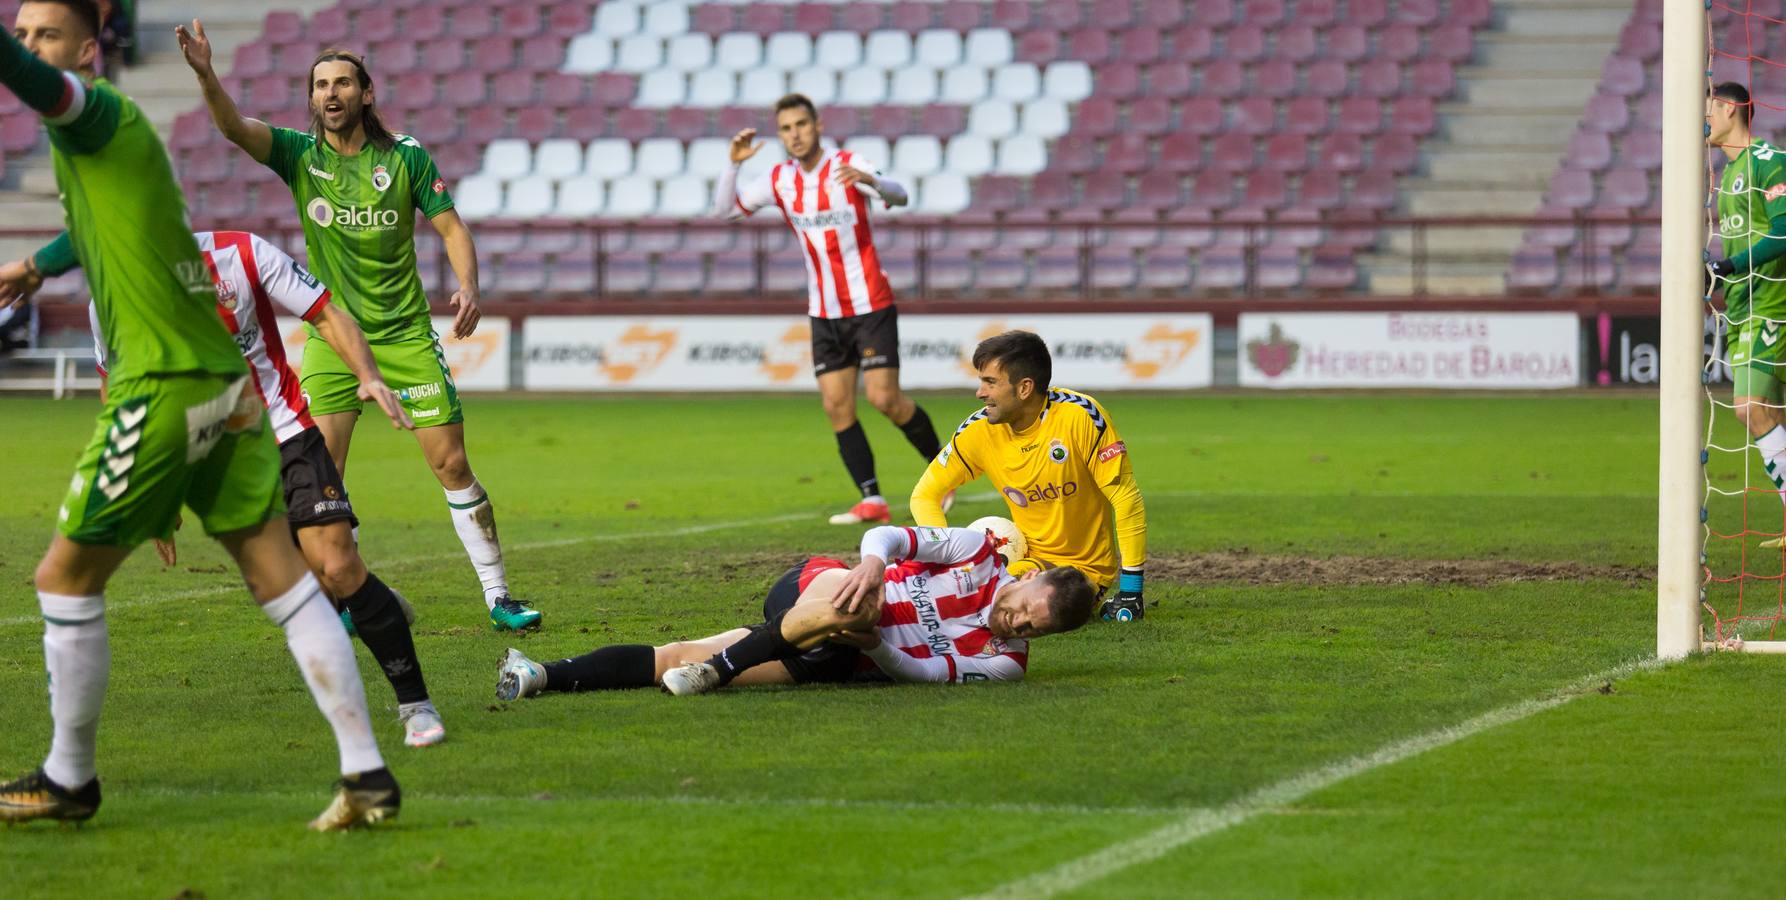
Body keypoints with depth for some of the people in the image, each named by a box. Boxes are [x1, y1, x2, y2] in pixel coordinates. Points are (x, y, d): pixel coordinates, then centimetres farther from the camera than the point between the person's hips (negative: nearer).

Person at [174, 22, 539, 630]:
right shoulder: (300, 156, -2)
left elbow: (451, 228, 1)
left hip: (406, 335, 0)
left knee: (451, 465, -1)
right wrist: (206, 75, -35)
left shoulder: (406, 158, -3)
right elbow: (235, 128, -17)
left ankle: (498, 597, 9)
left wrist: (468, 286, -18)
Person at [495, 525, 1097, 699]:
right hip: (811, 591, -1)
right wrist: (873, 564, -30)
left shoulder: (1004, 662, -3)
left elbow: (926, 672, -15)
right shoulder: (982, 553, -3)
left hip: (831, 662, 1)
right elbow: (888, 536, -8)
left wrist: (871, 644, -32)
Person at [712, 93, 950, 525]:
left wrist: (867, 180, -49)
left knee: (885, 399, -10)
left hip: (871, 306, -5)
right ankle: (872, 501, 1)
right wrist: (734, 163, -12)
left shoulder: (848, 165, -12)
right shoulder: (779, 180, 3)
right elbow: (724, 209, 4)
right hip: (824, 312, 5)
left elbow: (898, 195, -27)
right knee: (837, 406, -3)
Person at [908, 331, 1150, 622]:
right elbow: (924, 496, 3)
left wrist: (1131, 592, -15)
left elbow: (1126, 500, -15)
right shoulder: (979, 431, -6)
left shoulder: (1079, 416, -19)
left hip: (1084, 566, -4)